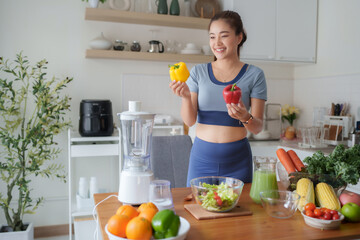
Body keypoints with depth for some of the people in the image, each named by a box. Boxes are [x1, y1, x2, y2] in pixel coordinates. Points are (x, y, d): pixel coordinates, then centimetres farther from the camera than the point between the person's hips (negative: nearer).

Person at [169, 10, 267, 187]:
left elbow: (258, 128, -3)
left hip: (237, 160, 0)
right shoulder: (198, 72, 2)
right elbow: (189, 121, -3)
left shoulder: (254, 75, -1)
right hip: (202, 156, 1)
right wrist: (186, 97, -20)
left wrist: (245, 117, -23)